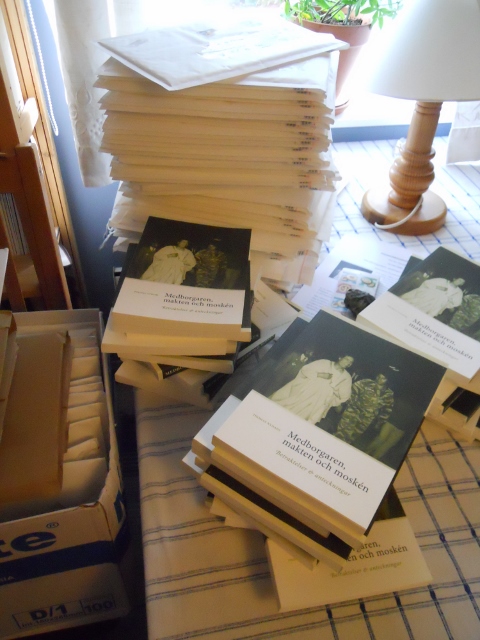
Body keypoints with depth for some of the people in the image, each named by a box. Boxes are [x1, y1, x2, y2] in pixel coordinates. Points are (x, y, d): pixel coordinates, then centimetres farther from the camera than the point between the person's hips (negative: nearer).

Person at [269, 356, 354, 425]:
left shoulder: (346, 377, 6)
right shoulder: (324, 363, 2)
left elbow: (344, 396, 5)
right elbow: (304, 370, -3)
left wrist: (333, 386, -7)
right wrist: (319, 375, -15)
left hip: (320, 399, 1)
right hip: (304, 388, 0)